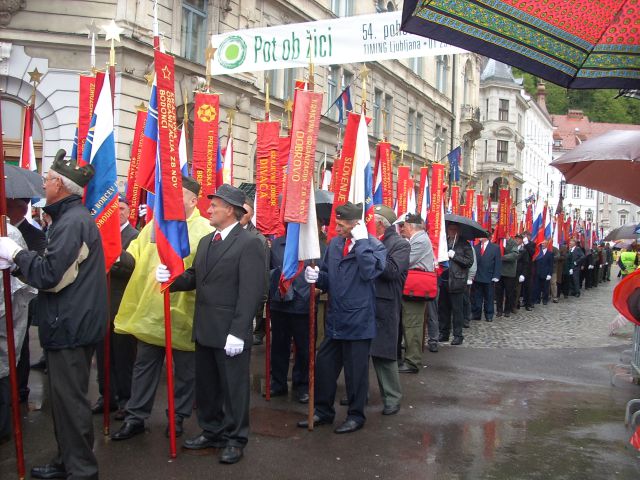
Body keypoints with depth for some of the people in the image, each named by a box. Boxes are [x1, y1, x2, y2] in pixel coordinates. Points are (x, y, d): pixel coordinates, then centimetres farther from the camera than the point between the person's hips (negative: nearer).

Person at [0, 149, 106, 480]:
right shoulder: (73, 217, 16)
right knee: (64, 397, 19)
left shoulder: (73, 222, -18)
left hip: (70, 327, -11)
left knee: (69, 400, -1)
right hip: (71, 324, 11)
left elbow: (49, 276, -23)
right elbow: (54, 261, 15)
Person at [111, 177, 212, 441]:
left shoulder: (204, 231, -9)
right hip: (149, 310, 4)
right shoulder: (155, 224, 7)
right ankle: (135, 417, 23)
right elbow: (136, 257, 7)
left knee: (184, 369, 11)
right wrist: (120, 254, -12)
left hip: (183, 311, -4)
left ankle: (178, 416, 28)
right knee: (144, 365, 12)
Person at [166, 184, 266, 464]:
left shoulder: (249, 243, -13)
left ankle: (235, 439, 20)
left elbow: (251, 292, -19)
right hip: (204, 330, 8)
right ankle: (211, 431, 34)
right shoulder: (206, 241, 15)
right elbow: (195, 277, 12)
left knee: (233, 386, 5)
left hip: (230, 332, -8)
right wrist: (172, 278, -9)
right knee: (206, 385, 18)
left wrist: (237, 333, -23)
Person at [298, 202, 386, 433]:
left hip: (358, 319, -6)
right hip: (335, 318, 6)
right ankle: (323, 412, 29)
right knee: (324, 366, 13)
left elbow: (369, 271, -28)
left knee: (356, 370, 6)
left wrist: (361, 241, -22)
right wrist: (318, 276, -8)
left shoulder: (374, 245, -9)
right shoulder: (334, 243, 9)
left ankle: (356, 416, 23)